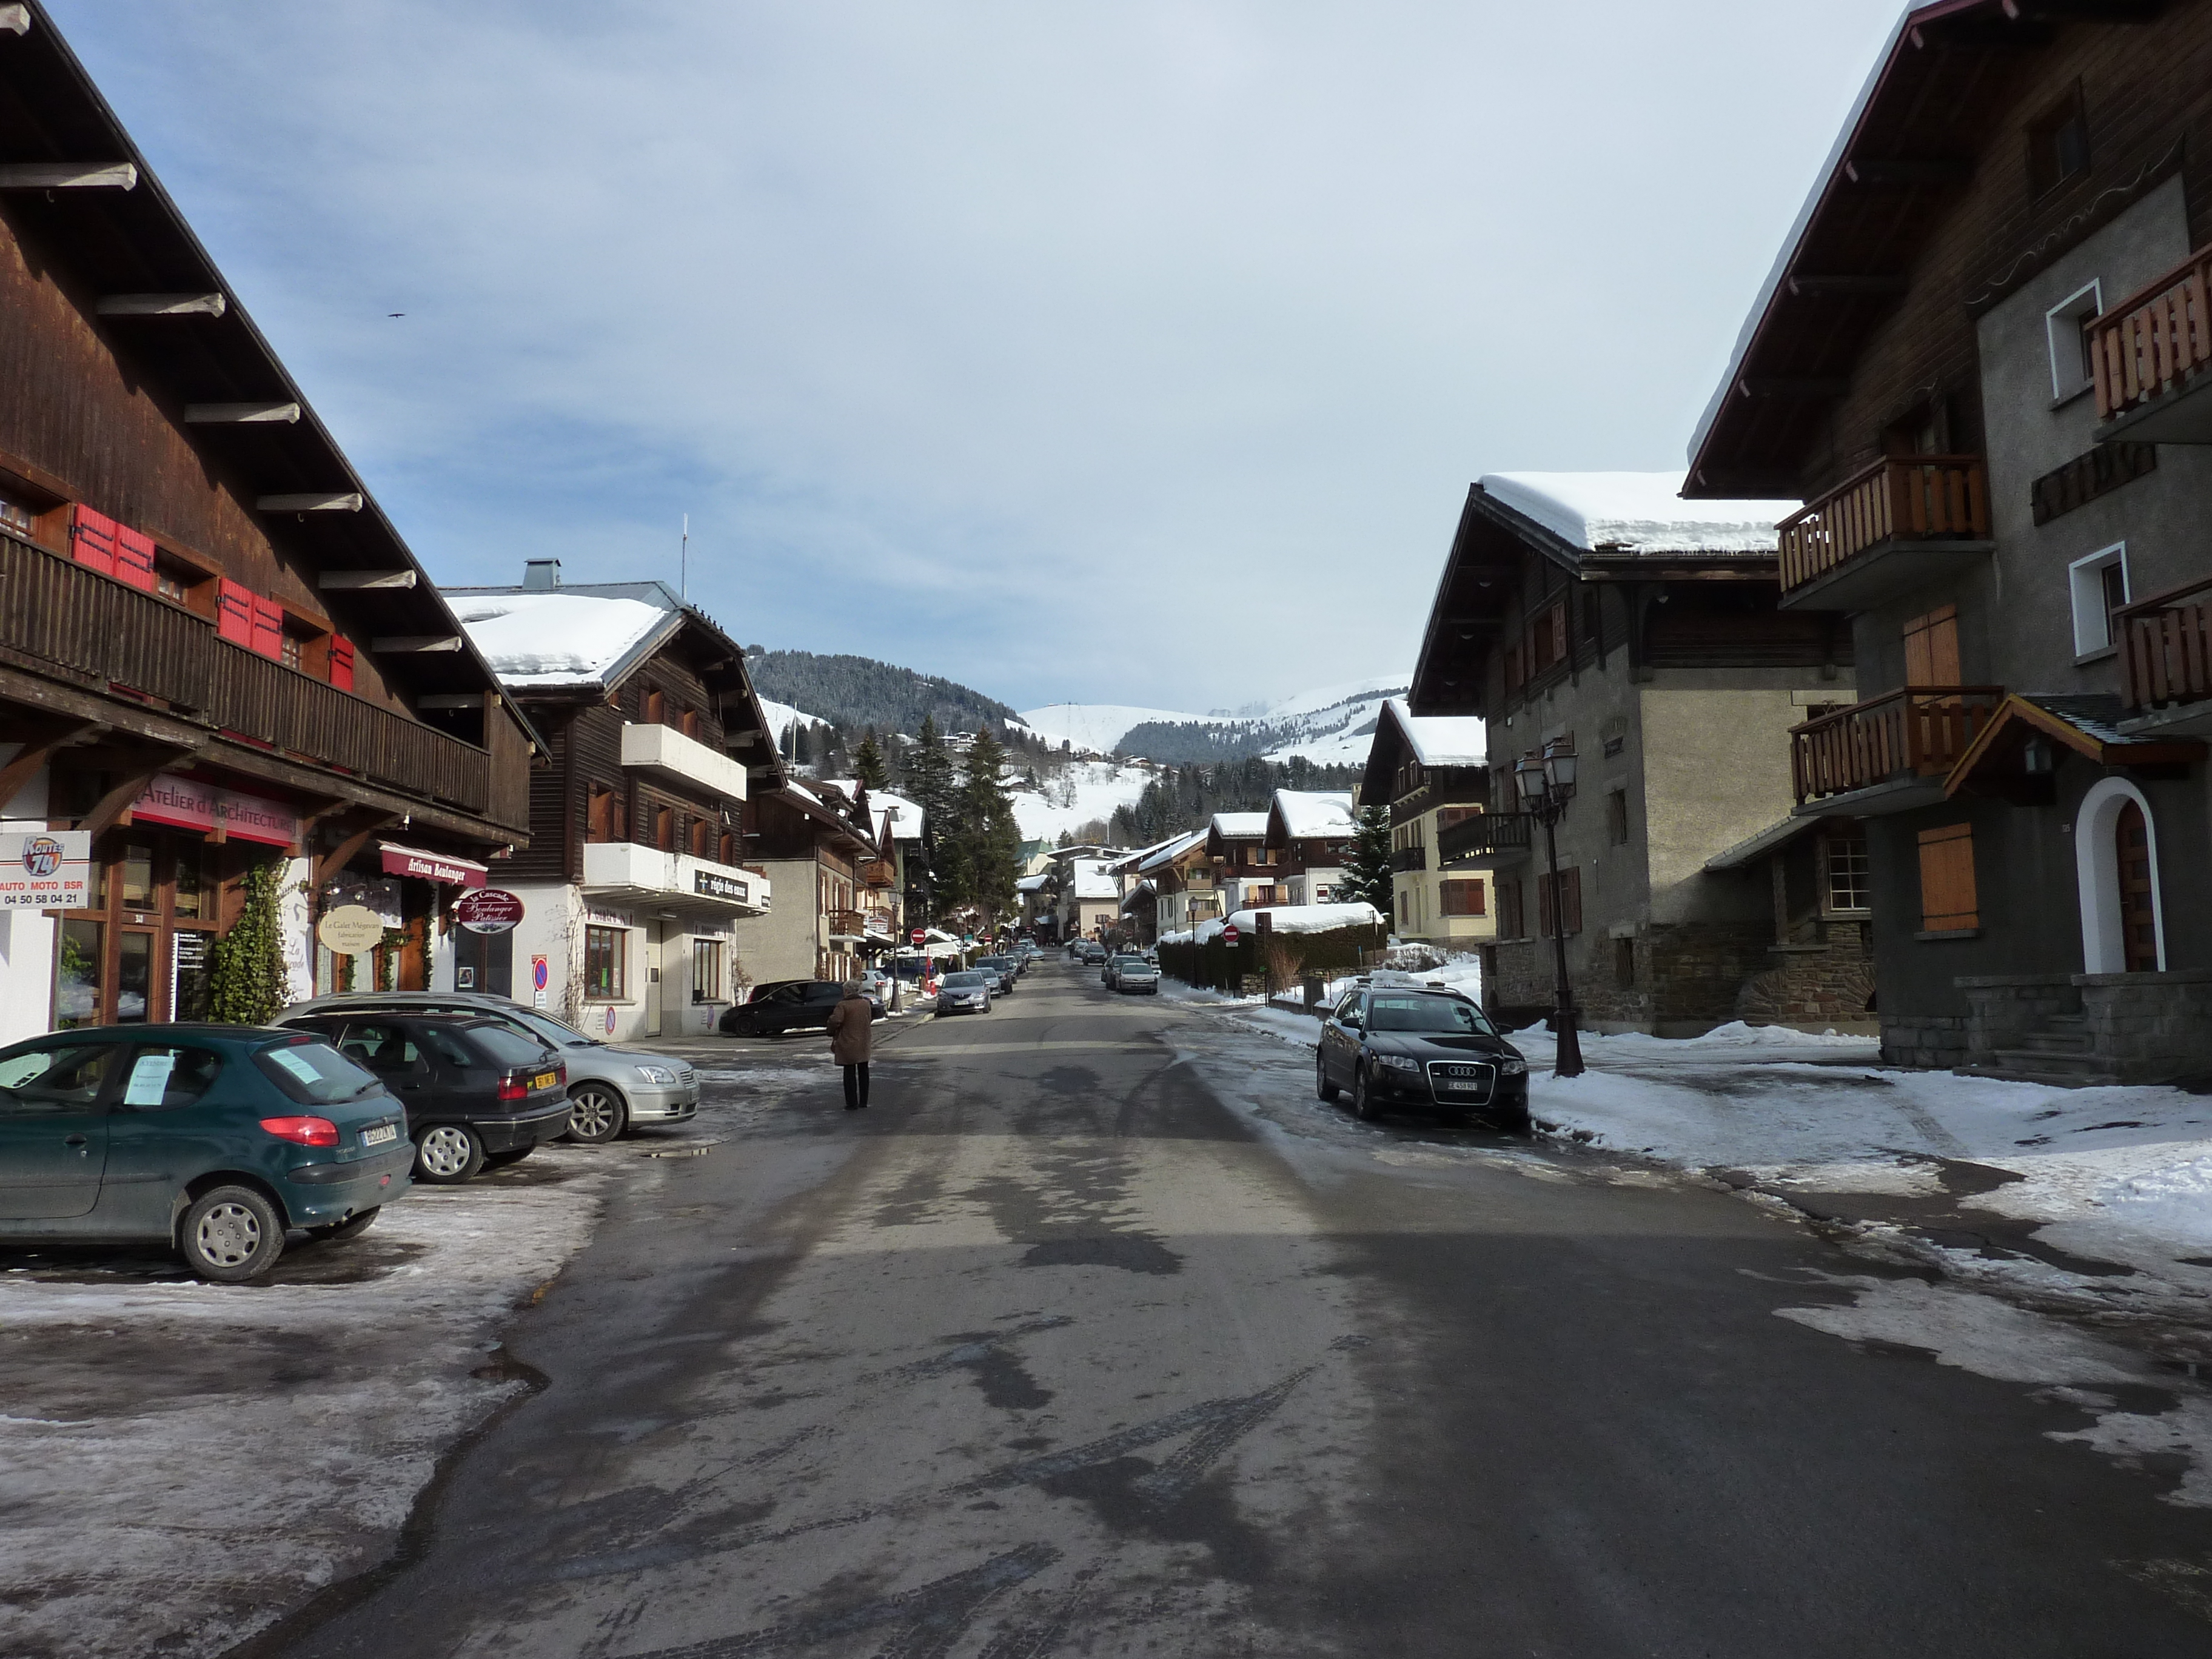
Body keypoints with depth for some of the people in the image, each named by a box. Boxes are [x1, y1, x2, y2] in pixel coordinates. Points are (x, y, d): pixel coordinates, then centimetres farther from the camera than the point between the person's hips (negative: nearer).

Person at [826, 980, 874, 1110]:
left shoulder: (843, 1006, -15)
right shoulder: (866, 1004, 3)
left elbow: (835, 1021, -21)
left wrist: (832, 1034, -4)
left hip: (848, 1046, -5)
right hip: (863, 1045, 5)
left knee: (850, 1074, 2)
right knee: (863, 1072, 14)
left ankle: (852, 1103, 2)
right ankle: (863, 1101, 19)